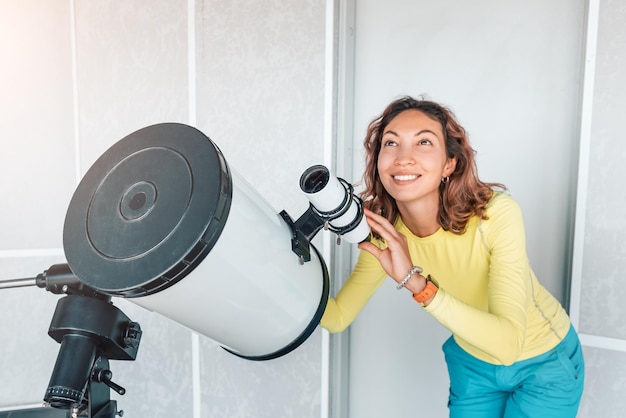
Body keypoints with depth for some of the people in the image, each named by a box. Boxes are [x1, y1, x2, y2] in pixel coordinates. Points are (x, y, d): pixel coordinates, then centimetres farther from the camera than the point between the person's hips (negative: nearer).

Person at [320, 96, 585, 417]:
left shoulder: (496, 212, -33)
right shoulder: (384, 234, -19)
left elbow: (508, 344, -37)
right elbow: (337, 318, -17)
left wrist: (414, 281, -47)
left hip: (544, 362, -2)